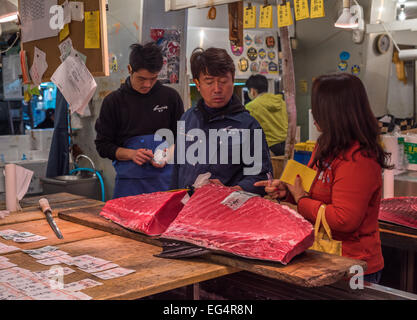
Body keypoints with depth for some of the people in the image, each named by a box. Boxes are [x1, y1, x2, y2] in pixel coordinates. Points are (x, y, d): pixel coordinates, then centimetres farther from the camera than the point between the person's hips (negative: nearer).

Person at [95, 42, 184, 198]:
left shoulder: (170, 97, 6)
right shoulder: (113, 101, 3)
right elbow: (102, 146, 5)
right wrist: (131, 154, -11)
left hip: (164, 180, 1)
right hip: (129, 183, -1)